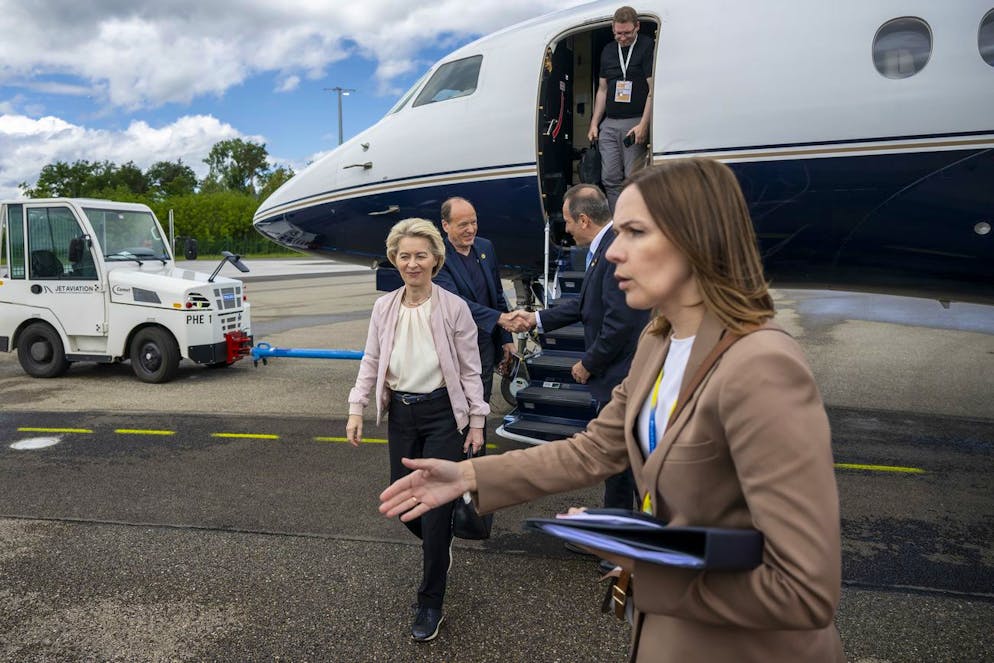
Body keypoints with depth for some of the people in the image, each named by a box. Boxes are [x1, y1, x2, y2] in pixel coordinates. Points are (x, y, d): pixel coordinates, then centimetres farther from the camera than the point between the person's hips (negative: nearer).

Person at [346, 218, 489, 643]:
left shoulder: (454, 308, -9)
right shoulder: (384, 308, 2)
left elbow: (470, 369, -4)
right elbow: (371, 362, 7)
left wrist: (477, 420, -4)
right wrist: (356, 409, -1)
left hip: (442, 414, -4)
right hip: (400, 413, 4)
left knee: (435, 507, -3)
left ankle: (430, 604, 14)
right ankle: (438, 546, 46)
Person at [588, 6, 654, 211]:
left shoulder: (648, 47, 0)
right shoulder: (607, 51, 17)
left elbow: (653, 90, -6)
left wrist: (643, 125, -14)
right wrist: (594, 124, 13)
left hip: (635, 122, -5)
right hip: (609, 123, 6)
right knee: (610, 177, 2)